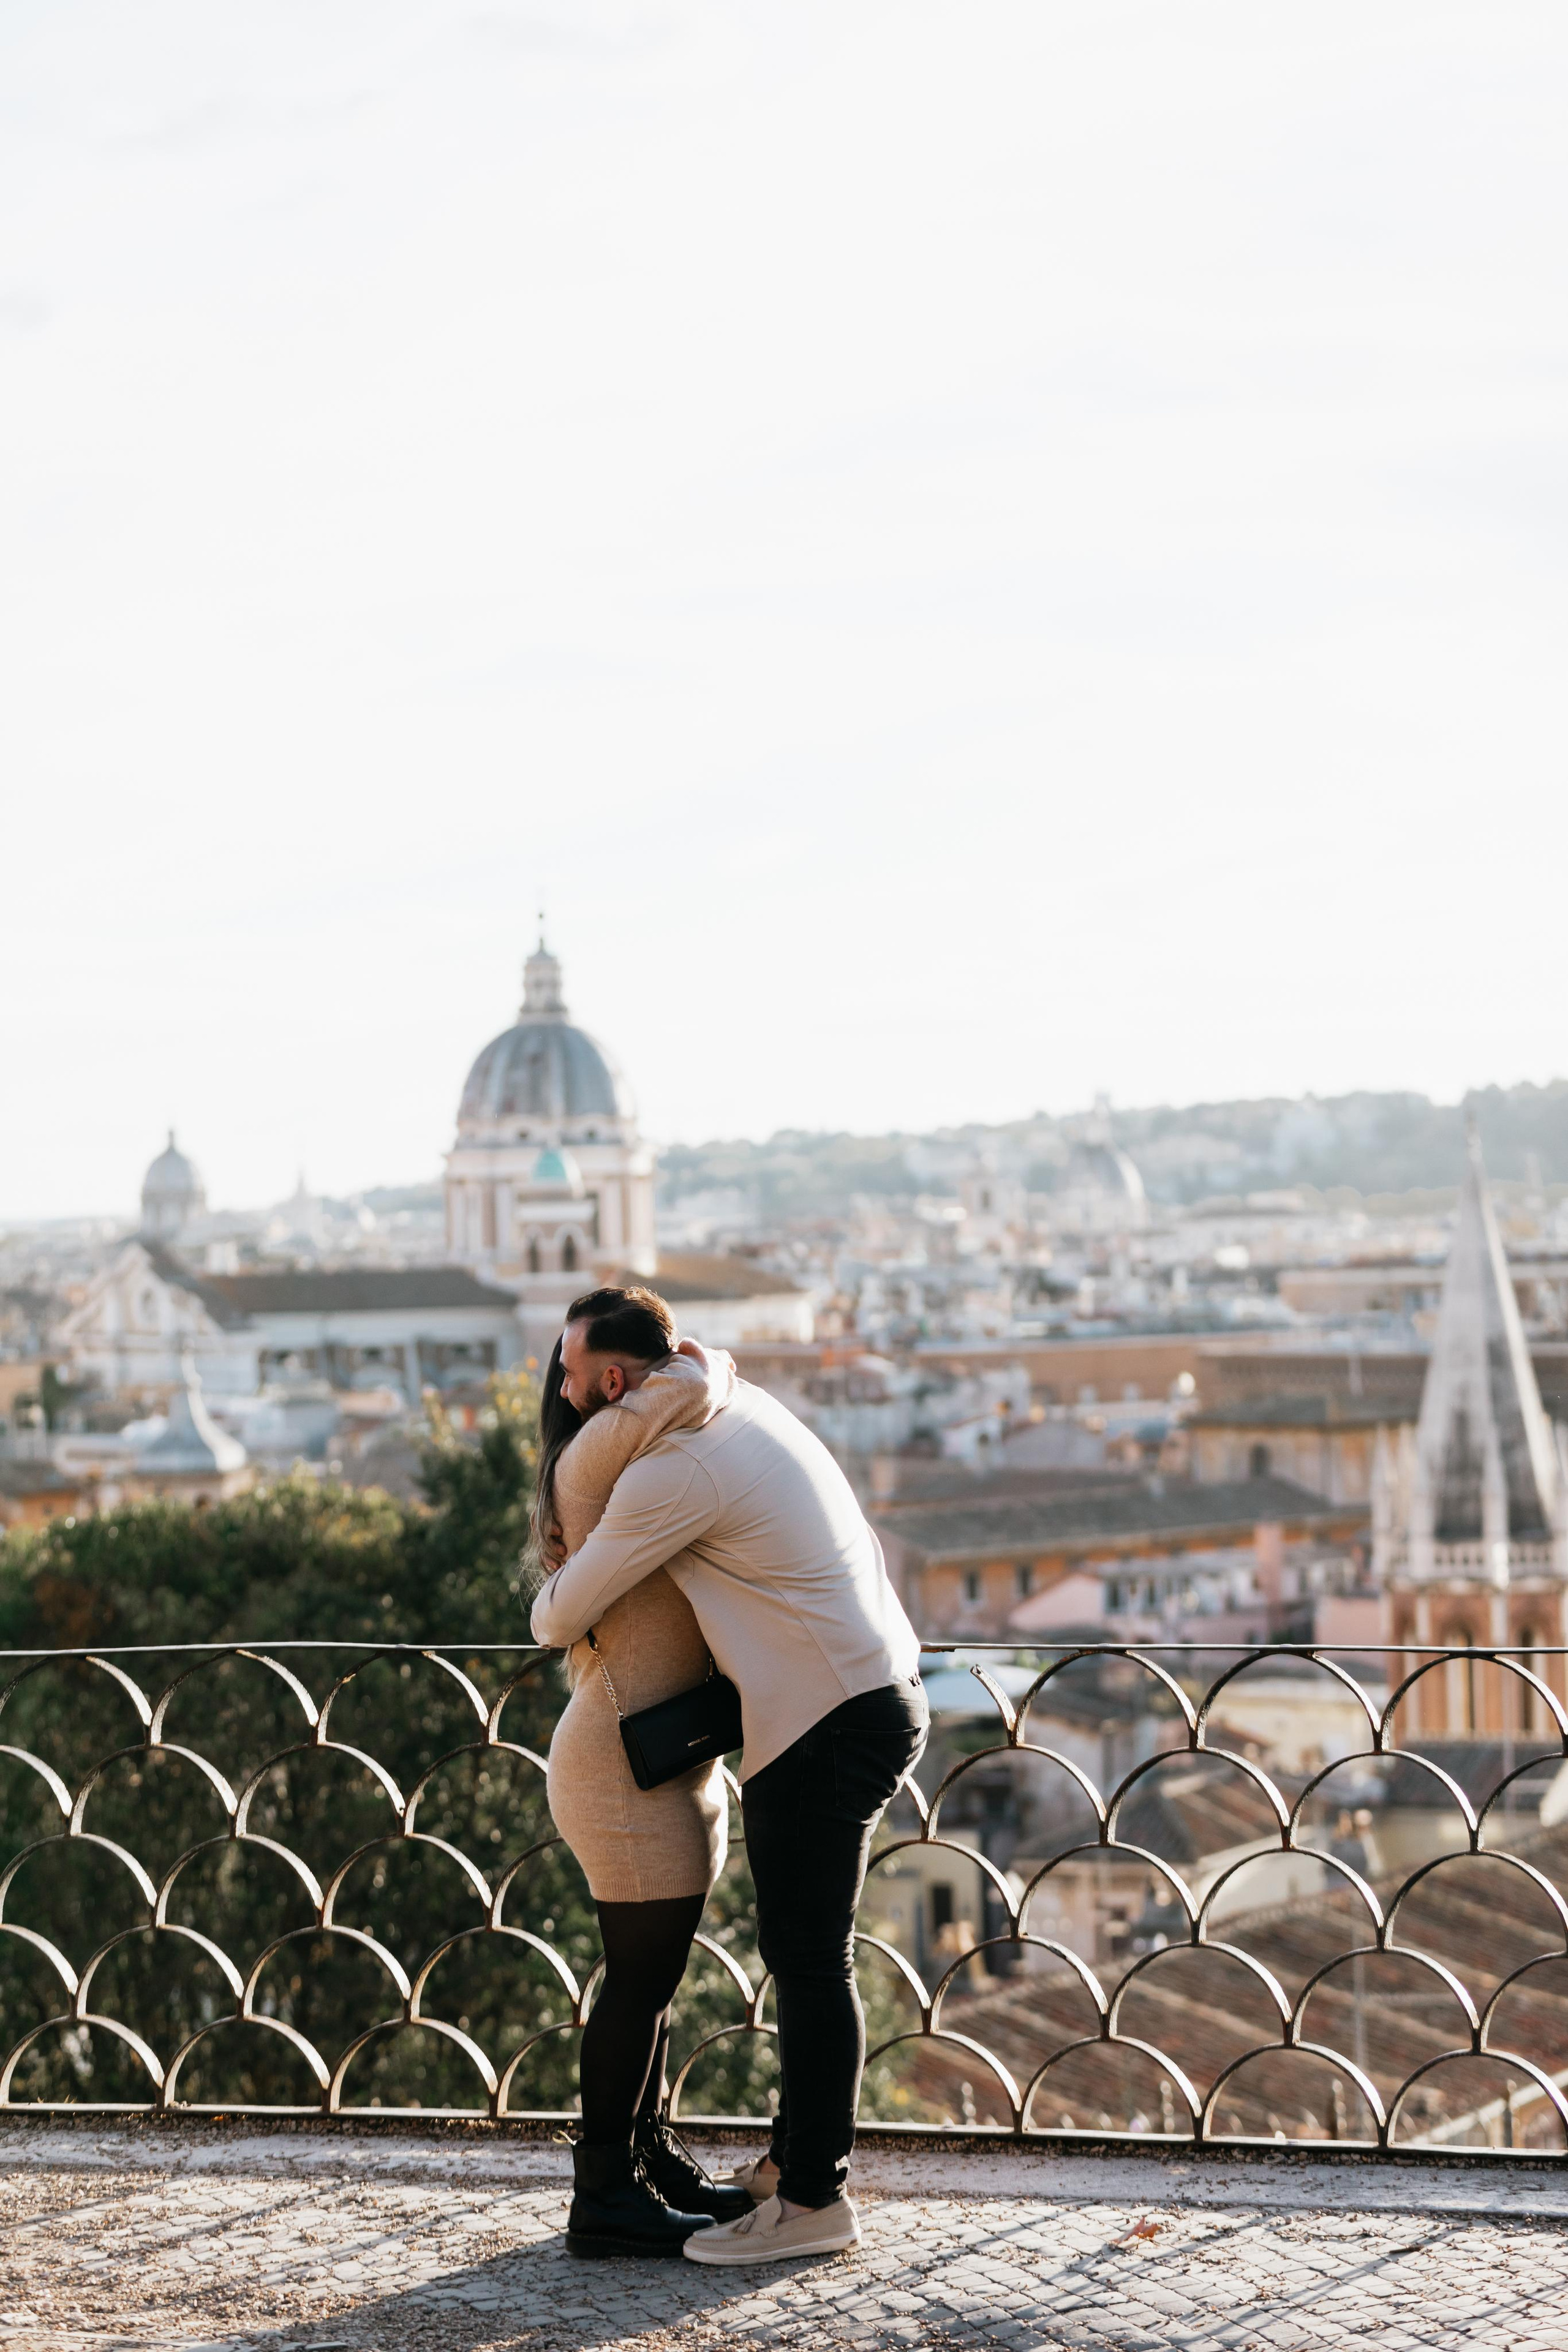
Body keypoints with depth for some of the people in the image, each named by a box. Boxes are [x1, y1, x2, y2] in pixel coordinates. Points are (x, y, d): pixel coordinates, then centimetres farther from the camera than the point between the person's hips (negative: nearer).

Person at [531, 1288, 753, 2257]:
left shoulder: (637, 1466, 17)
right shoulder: (598, 1447, -13)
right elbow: (690, 1396, -30)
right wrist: (714, 1368, -9)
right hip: (625, 1757, -10)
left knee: (657, 1967, 16)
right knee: (642, 1970, -5)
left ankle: (652, 2159, 27)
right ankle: (604, 2195, 2)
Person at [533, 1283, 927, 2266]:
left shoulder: (672, 1471, -17)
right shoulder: (744, 1403, 12)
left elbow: (564, 1618, -8)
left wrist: (551, 1597, 17)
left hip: (826, 1724, -10)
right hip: (881, 1696, 10)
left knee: (810, 1960, -3)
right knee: (808, 1950, 18)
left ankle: (814, 2198, 4)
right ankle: (796, 2154, 28)